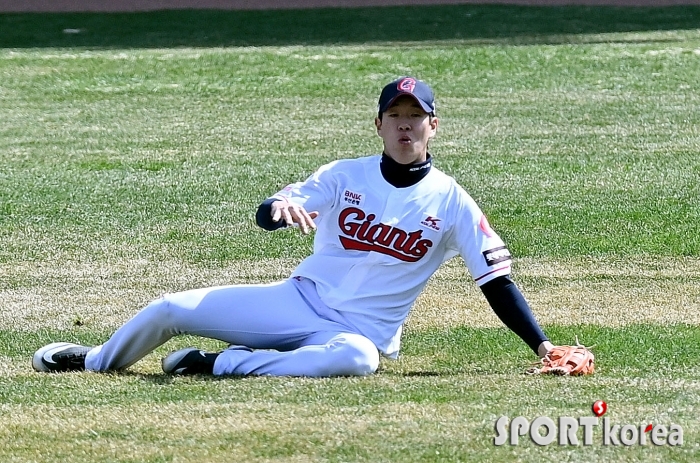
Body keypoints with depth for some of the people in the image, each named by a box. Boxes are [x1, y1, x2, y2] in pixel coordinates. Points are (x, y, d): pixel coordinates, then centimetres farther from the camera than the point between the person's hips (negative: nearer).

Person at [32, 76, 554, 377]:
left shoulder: (451, 202, -4)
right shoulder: (345, 176, 1)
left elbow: (496, 279, -5)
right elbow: (265, 215, -8)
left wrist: (542, 346, -15)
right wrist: (282, 207, -33)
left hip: (361, 330, -3)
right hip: (298, 302, 3)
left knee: (357, 357, -42)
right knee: (170, 309, -5)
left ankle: (222, 365, -29)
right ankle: (96, 362, 26)